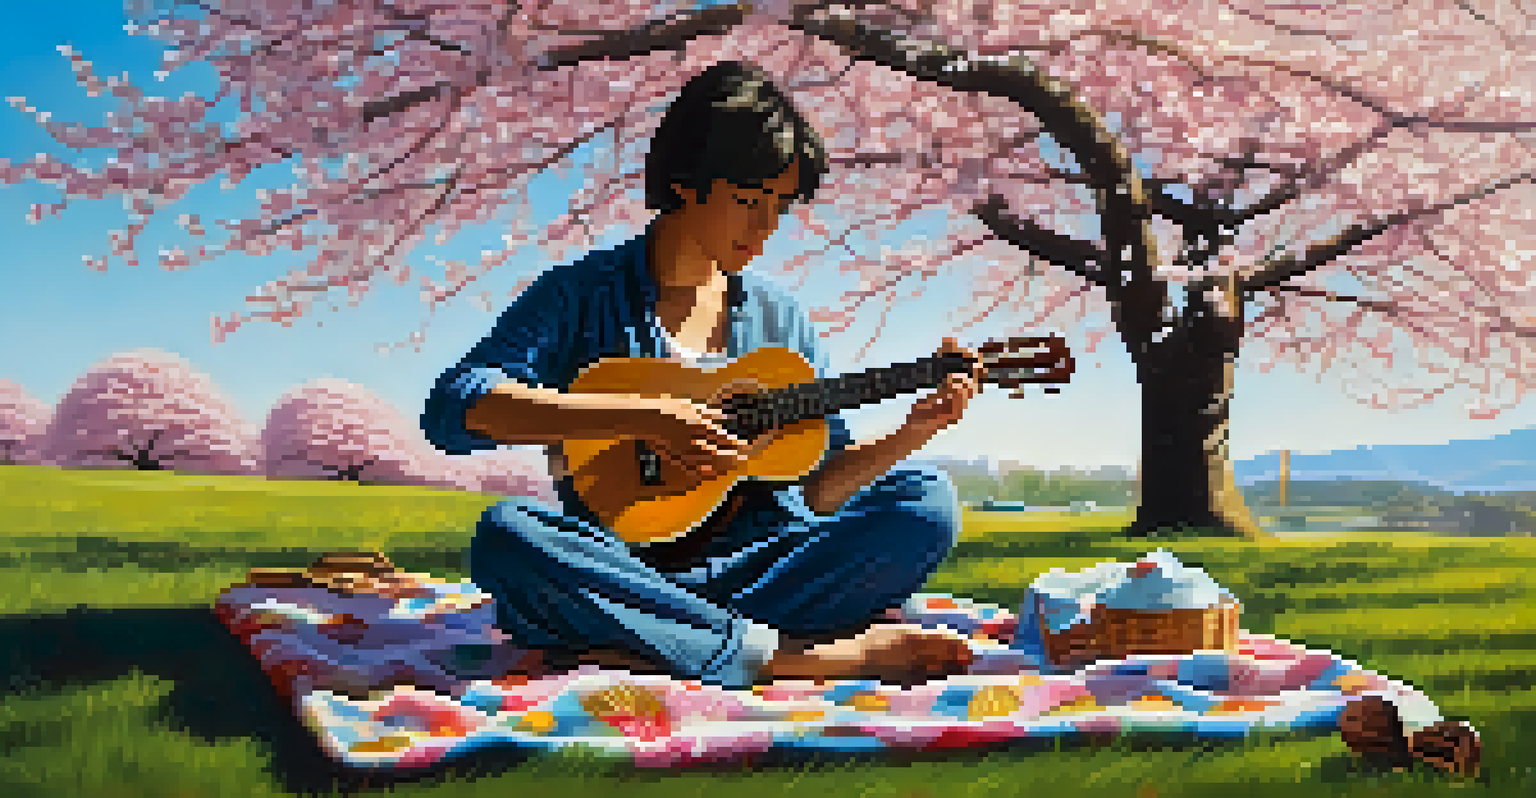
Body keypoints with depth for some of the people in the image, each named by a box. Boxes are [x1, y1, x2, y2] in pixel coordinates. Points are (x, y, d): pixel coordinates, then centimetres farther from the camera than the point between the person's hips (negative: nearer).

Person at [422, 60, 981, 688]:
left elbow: (820, 491, 13)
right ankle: (784, 656, -31)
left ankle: (646, 648, -28)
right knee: (508, 534, -34)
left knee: (928, 503, -16)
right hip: (617, 565, -3)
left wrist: (912, 433, -6)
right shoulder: (583, 295, 1)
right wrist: (640, 417, -21)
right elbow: (452, 407, -14)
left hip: (747, 570, 4)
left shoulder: (778, 319, 14)